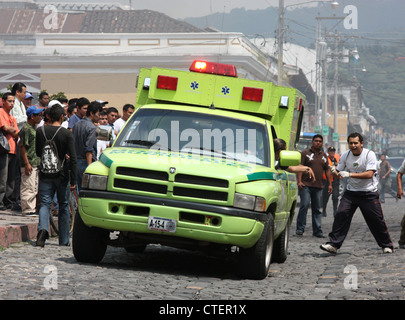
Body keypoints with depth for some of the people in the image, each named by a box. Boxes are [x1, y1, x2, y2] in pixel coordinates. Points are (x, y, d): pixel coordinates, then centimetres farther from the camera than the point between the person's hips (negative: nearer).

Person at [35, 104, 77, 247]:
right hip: (62, 175, -2)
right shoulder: (67, 134, -10)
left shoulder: (40, 131, -1)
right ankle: (64, 240, 16)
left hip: (45, 175, 2)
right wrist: (73, 180, -10)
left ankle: (43, 228, -27)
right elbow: (73, 159, -13)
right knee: (63, 207, 11)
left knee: (45, 204, 2)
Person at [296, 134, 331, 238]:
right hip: (306, 185, -4)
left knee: (317, 209, 5)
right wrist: (299, 181, -14)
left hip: (318, 186, 4)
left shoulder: (324, 155, 17)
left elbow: (327, 170, 20)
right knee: (304, 206, -12)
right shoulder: (305, 153, 3)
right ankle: (300, 229, -6)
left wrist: (329, 184, 13)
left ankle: (317, 231, 7)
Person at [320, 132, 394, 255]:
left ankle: (387, 245, 18)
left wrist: (350, 174, -30)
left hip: (369, 193, -3)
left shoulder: (369, 154, -13)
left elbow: (369, 174, -23)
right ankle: (333, 245, -13)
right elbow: (339, 171, 9)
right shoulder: (345, 155, 1)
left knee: (376, 220, 0)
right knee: (341, 215, -13)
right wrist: (335, 172, -17)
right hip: (351, 192, 3)